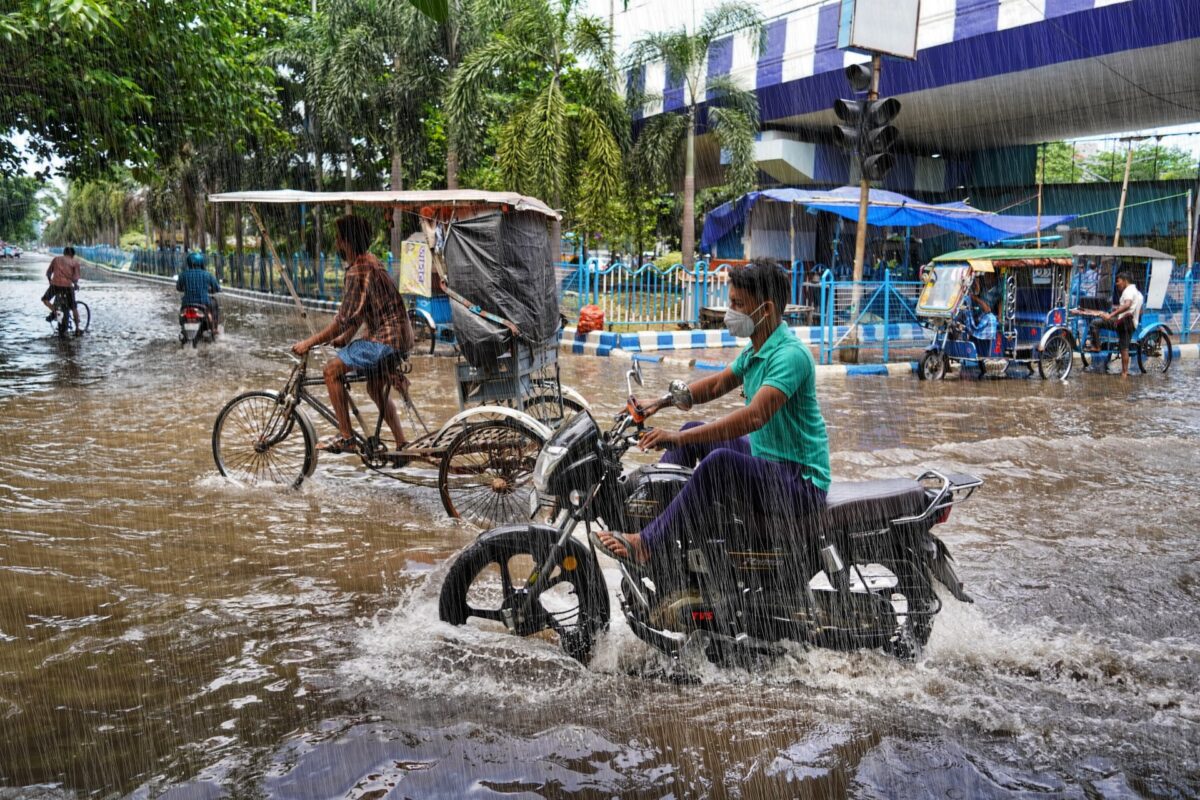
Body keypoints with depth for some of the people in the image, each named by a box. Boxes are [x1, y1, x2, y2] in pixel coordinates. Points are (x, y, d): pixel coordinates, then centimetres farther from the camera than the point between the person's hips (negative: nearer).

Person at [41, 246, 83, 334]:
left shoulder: (56, 259, 14)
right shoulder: (75, 262, 8)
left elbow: (48, 273, 15)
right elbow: (76, 278, -2)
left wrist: (50, 281, 33)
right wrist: (76, 284, 18)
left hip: (55, 285, 0)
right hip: (68, 286, 0)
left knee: (45, 299, 25)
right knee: (74, 308, 14)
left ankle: (54, 311, -2)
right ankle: (77, 330, 15)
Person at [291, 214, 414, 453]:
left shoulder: (358, 272, -17)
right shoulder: (370, 262, 14)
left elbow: (343, 320, -19)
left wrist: (309, 343, -11)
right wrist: (345, 338, 22)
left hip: (385, 339, -10)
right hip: (400, 336, 10)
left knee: (332, 370, -6)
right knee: (375, 389, 23)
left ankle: (346, 437, -4)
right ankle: (402, 444, 26)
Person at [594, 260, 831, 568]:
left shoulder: (790, 354, -23)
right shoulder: (755, 351, 9)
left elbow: (754, 416, -34)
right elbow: (717, 385, 21)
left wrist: (680, 439, -35)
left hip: (800, 481, -10)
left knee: (721, 461, -34)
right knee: (693, 430, 13)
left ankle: (647, 544, -27)